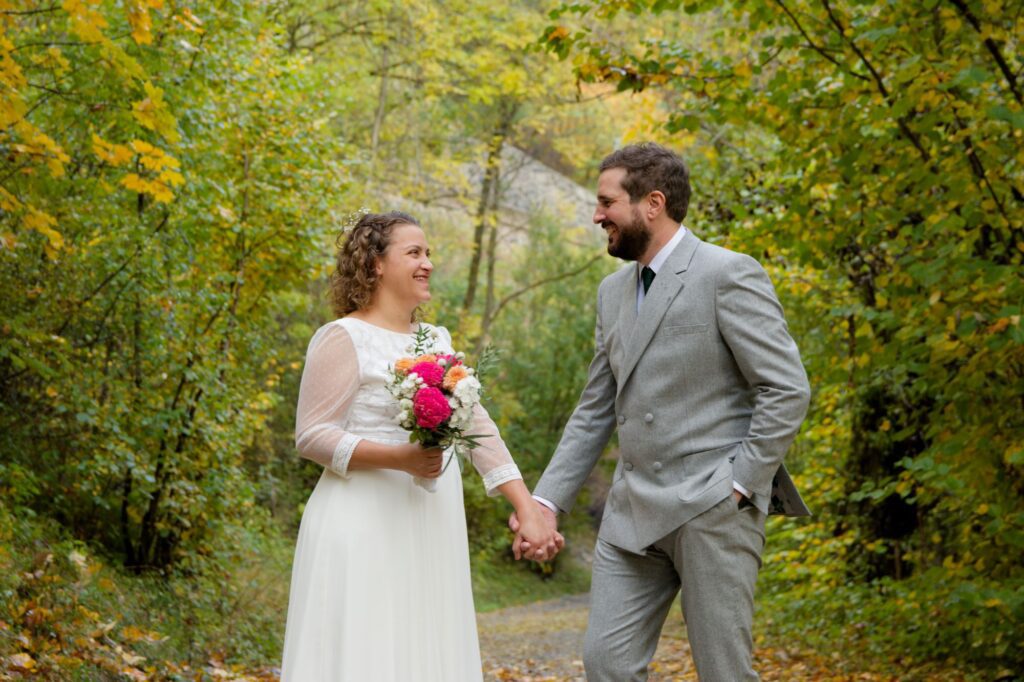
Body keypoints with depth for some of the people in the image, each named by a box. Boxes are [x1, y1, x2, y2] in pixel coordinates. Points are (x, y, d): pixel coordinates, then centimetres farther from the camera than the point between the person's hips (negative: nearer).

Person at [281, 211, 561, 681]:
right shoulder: (344, 338, -7)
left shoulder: (438, 339, 14)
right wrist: (399, 458, -23)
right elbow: (312, 436, -11)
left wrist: (528, 510, 1)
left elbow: (478, 428, 9)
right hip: (367, 532, -7)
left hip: (431, 533, 7)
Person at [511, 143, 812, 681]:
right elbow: (595, 410, 18)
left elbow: (788, 390, -12)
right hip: (631, 514, 7)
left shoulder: (729, 275, -8)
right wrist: (547, 499, 9)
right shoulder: (613, 292, 15)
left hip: (713, 510, -7)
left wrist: (737, 485, -14)